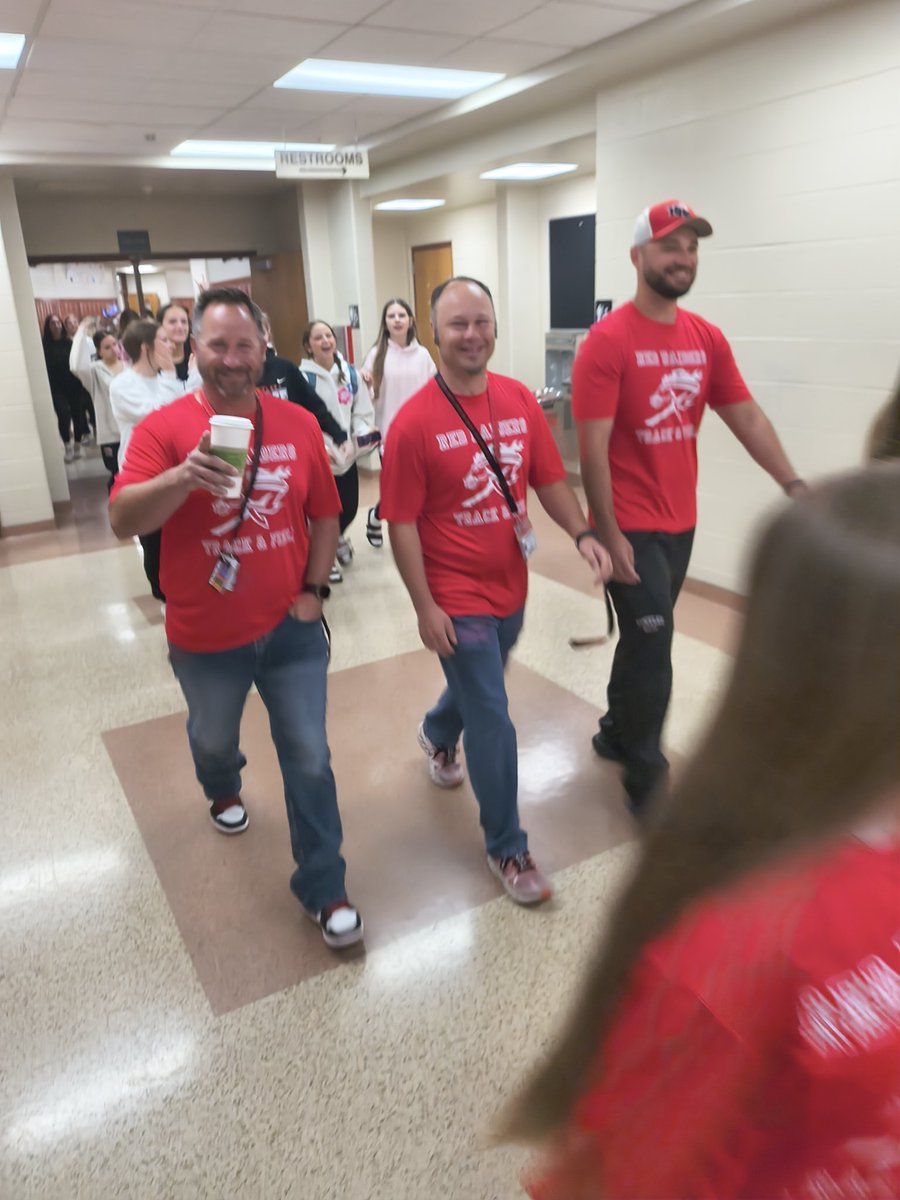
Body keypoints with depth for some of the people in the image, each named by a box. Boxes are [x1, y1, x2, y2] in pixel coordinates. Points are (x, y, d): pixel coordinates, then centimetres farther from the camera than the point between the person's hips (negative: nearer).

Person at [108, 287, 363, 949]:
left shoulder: (300, 424, -4)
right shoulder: (163, 427, -13)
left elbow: (324, 514, 5)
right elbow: (123, 520, -23)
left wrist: (313, 589, -4)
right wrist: (183, 477, -41)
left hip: (291, 627, 1)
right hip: (207, 636, 0)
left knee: (309, 760, 4)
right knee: (214, 739, 25)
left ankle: (324, 888, 20)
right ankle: (224, 789, 61)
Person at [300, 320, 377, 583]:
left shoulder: (350, 373, 6)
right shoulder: (303, 377, -11)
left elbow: (362, 411, 8)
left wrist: (362, 433, -11)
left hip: (347, 453, 5)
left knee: (350, 507, 12)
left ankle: (338, 537, 48)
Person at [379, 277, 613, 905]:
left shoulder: (521, 400, -1)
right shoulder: (414, 422, -16)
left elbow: (550, 479, 5)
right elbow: (402, 523, -14)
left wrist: (582, 533, -12)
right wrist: (425, 607, -14)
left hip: (511, 588, 6)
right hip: (457, 600, -6)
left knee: (478, 684, 27)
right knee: (493, 724, 0)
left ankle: (437, 734, 61)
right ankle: (507, 848, 20)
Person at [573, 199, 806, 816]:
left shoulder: (707, 338, 6)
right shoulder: (607, 341, -14)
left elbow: (747, 417, 6)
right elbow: (593, 447, -17)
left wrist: (793, 483, -6)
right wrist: (609, 536, -18)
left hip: (682, 521, 7)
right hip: (631, 527, -6)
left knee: (643, 638, 19)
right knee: (652, 648, -2)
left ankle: (617, 733, 40)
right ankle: (646, 780, 15)